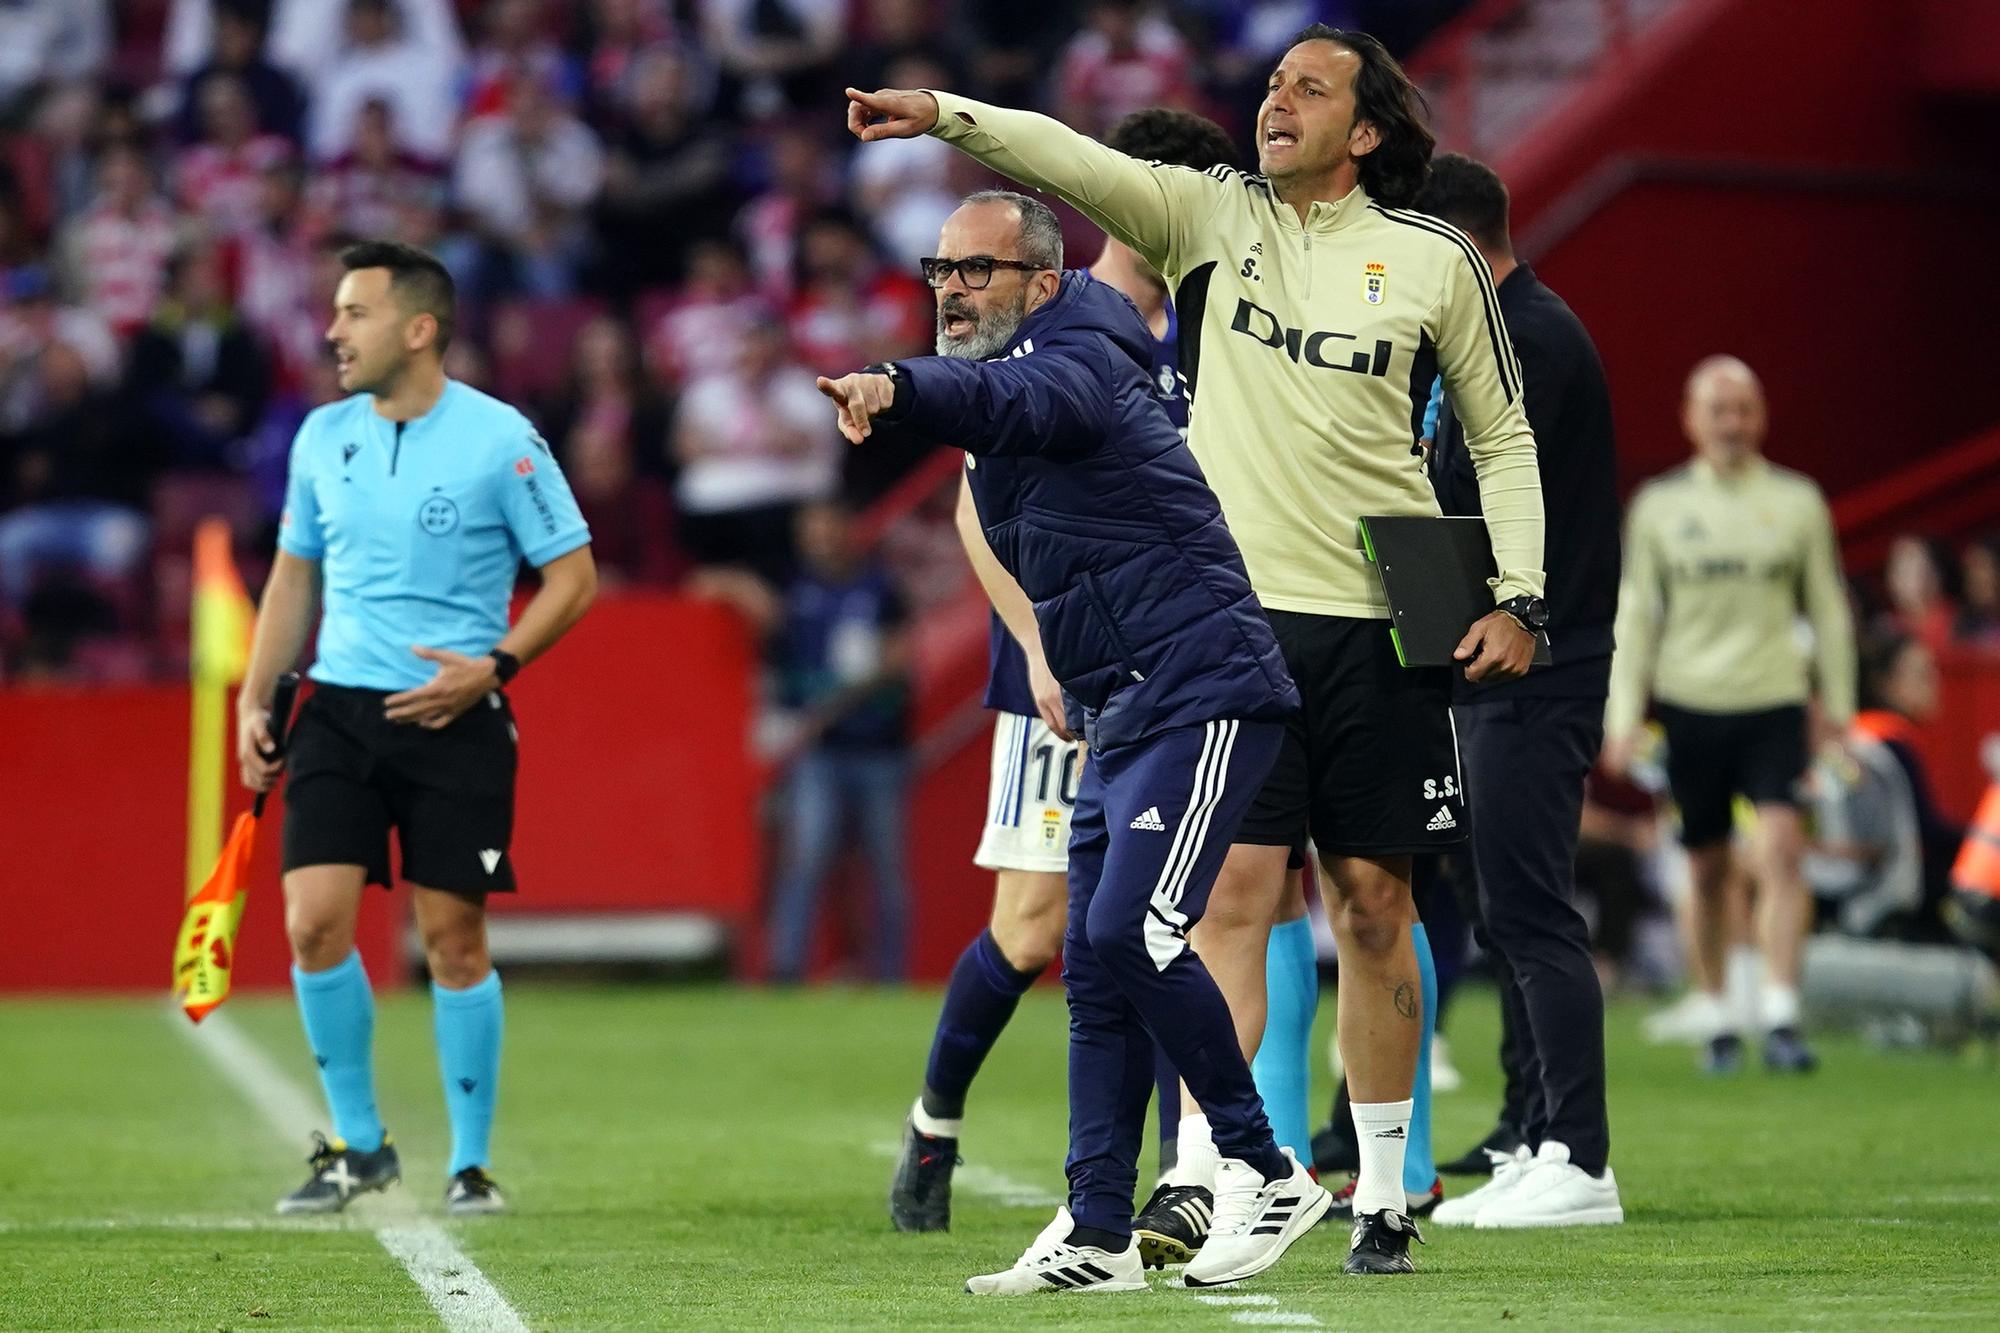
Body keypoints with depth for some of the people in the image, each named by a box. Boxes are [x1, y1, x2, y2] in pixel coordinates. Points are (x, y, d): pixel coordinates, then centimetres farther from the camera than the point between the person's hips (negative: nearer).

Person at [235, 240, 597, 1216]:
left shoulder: (499, 438, -7)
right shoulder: (323, 437, 8)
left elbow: (573, 575, -3)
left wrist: (491, 667, -15)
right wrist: (256, 699, 12)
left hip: (455, 720, -4)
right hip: (340, 710, 4)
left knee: (453, 938, -2)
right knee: (313, 922, -8)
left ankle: (470, 1163, 12)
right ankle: (357, 1145, 9)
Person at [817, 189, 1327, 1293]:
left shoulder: (1077, 361, -13)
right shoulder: (1009, 379, 17)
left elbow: (1009, 400, -36)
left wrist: (896, 391, -55)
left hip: (1202, 694, -10)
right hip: (1120, 720, 10)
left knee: (1131, 930, -19)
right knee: (1096, 960, 5)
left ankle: (1265, 1173, -6)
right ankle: (1097, 1236, 6)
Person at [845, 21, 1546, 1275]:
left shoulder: (1436, 260, 5)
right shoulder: (1209, 214, 5)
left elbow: (1504, 437, 12)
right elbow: (1072, 161, -10)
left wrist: (1518, 598, 3)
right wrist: (947, 116, -28)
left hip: (1382, 628, 1)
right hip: (1234, 611, 0)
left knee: (1374, 900, 5)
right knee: (1235, 888, -9)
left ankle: (1383, 1193, 15)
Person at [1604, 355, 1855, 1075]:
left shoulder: (1798, 501, 5)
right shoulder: (1658, 505, 4)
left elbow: (1829, 609, 13)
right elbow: (1634, 615, 7)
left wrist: (1838, 706, 12)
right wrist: (1623, 717, 2)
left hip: (1774, 702, -1)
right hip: (1688, 704, 1)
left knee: (1781, 848, -17)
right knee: (1707, 870, 5)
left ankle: (1782, 1017, -18)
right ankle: (1720, 1020, 18)